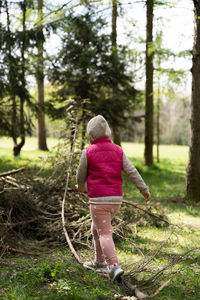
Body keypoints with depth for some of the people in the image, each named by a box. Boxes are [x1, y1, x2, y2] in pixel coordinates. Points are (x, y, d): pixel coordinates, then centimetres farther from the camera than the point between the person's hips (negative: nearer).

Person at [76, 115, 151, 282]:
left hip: (98, 199, -5)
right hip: (116, 199, 5)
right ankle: (100, 262, 29)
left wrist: (81, 187, 26)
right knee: (97, 228, 23)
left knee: (104, 234, -3)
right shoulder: (118, 150, 5)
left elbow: (81, 175, 5)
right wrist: (144, 189, -1)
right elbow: (131, 171, -2)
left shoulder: (88, 152, -5)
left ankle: (114, 266, -19)